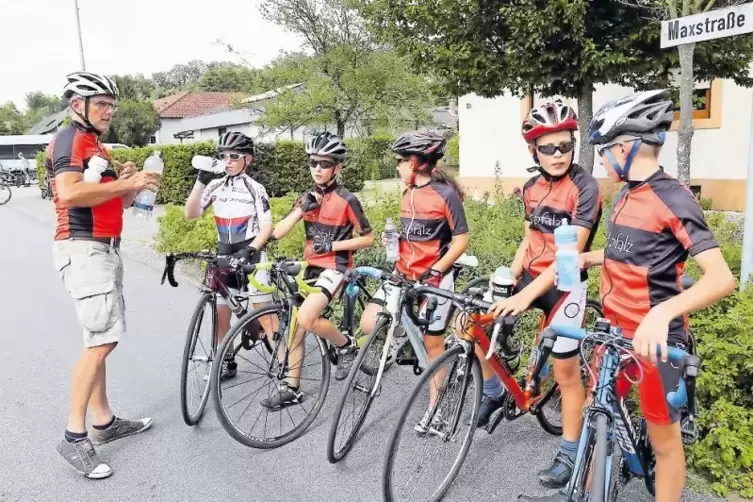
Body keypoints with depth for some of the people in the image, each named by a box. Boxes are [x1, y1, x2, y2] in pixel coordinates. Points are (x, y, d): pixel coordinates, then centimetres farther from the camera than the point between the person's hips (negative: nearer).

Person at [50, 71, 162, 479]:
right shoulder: (69, 140, -9)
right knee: (102, 340, -14)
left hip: (104, 249, 10)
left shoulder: (96, 147, 21)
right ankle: (74, 437, -5)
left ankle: (104, 422, 20)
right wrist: (126, 182, -19)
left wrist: (130, 184, 1)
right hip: (83, 249, -10)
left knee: (100, 340, 12)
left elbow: (114, 201, 20)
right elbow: (70, 193, -26)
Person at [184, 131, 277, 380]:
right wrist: (200, 181, -14)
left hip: (250, 254, -4)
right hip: (225, 255, 4)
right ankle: (226, 362, 22)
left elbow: (267, 226, -8)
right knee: (220, 311, 6)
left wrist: (249, 250, -22)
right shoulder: (215, 186, 4)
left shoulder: (255, 189, -5)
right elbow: (190, 214, -6)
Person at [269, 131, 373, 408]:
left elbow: (367, 238, -7)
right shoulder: (308, 197, 7)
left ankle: (346, 346, 3)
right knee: (294, 324, 4)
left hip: (335, 267, -7)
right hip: (311, 267, 7)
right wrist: (301, 208, -14)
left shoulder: (346, 200, -11)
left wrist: (333, 245, -15)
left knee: (306, 319, -25)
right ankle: (292, 389, 17)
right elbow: (278, 233, 0)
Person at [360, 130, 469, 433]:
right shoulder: (408, 193, 10)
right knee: (369, 325, -7)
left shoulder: (446, 194, -11)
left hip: (434, 278, -6)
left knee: (433, 344, 4)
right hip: (403, 274, 6)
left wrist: (434, 271, -21)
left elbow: (461, 241, -13)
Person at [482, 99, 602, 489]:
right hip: (530, 277, 6)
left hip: (565, 284, -6)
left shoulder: (584, 187, -16)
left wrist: (527, 295, -31)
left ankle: (568, 454, 20)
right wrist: (511, 275, 0)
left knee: (565, 371, 1)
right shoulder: (531, 187, 5)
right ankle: (493, 392, 22)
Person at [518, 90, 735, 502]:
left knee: (663, 440, 8)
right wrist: (588, 258, 15)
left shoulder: (673, 198, -18)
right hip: (614, 329, 8)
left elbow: (722, 278, -26)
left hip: (654, 339, -8)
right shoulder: (626, 195, 7)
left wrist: (662, 313, -40)